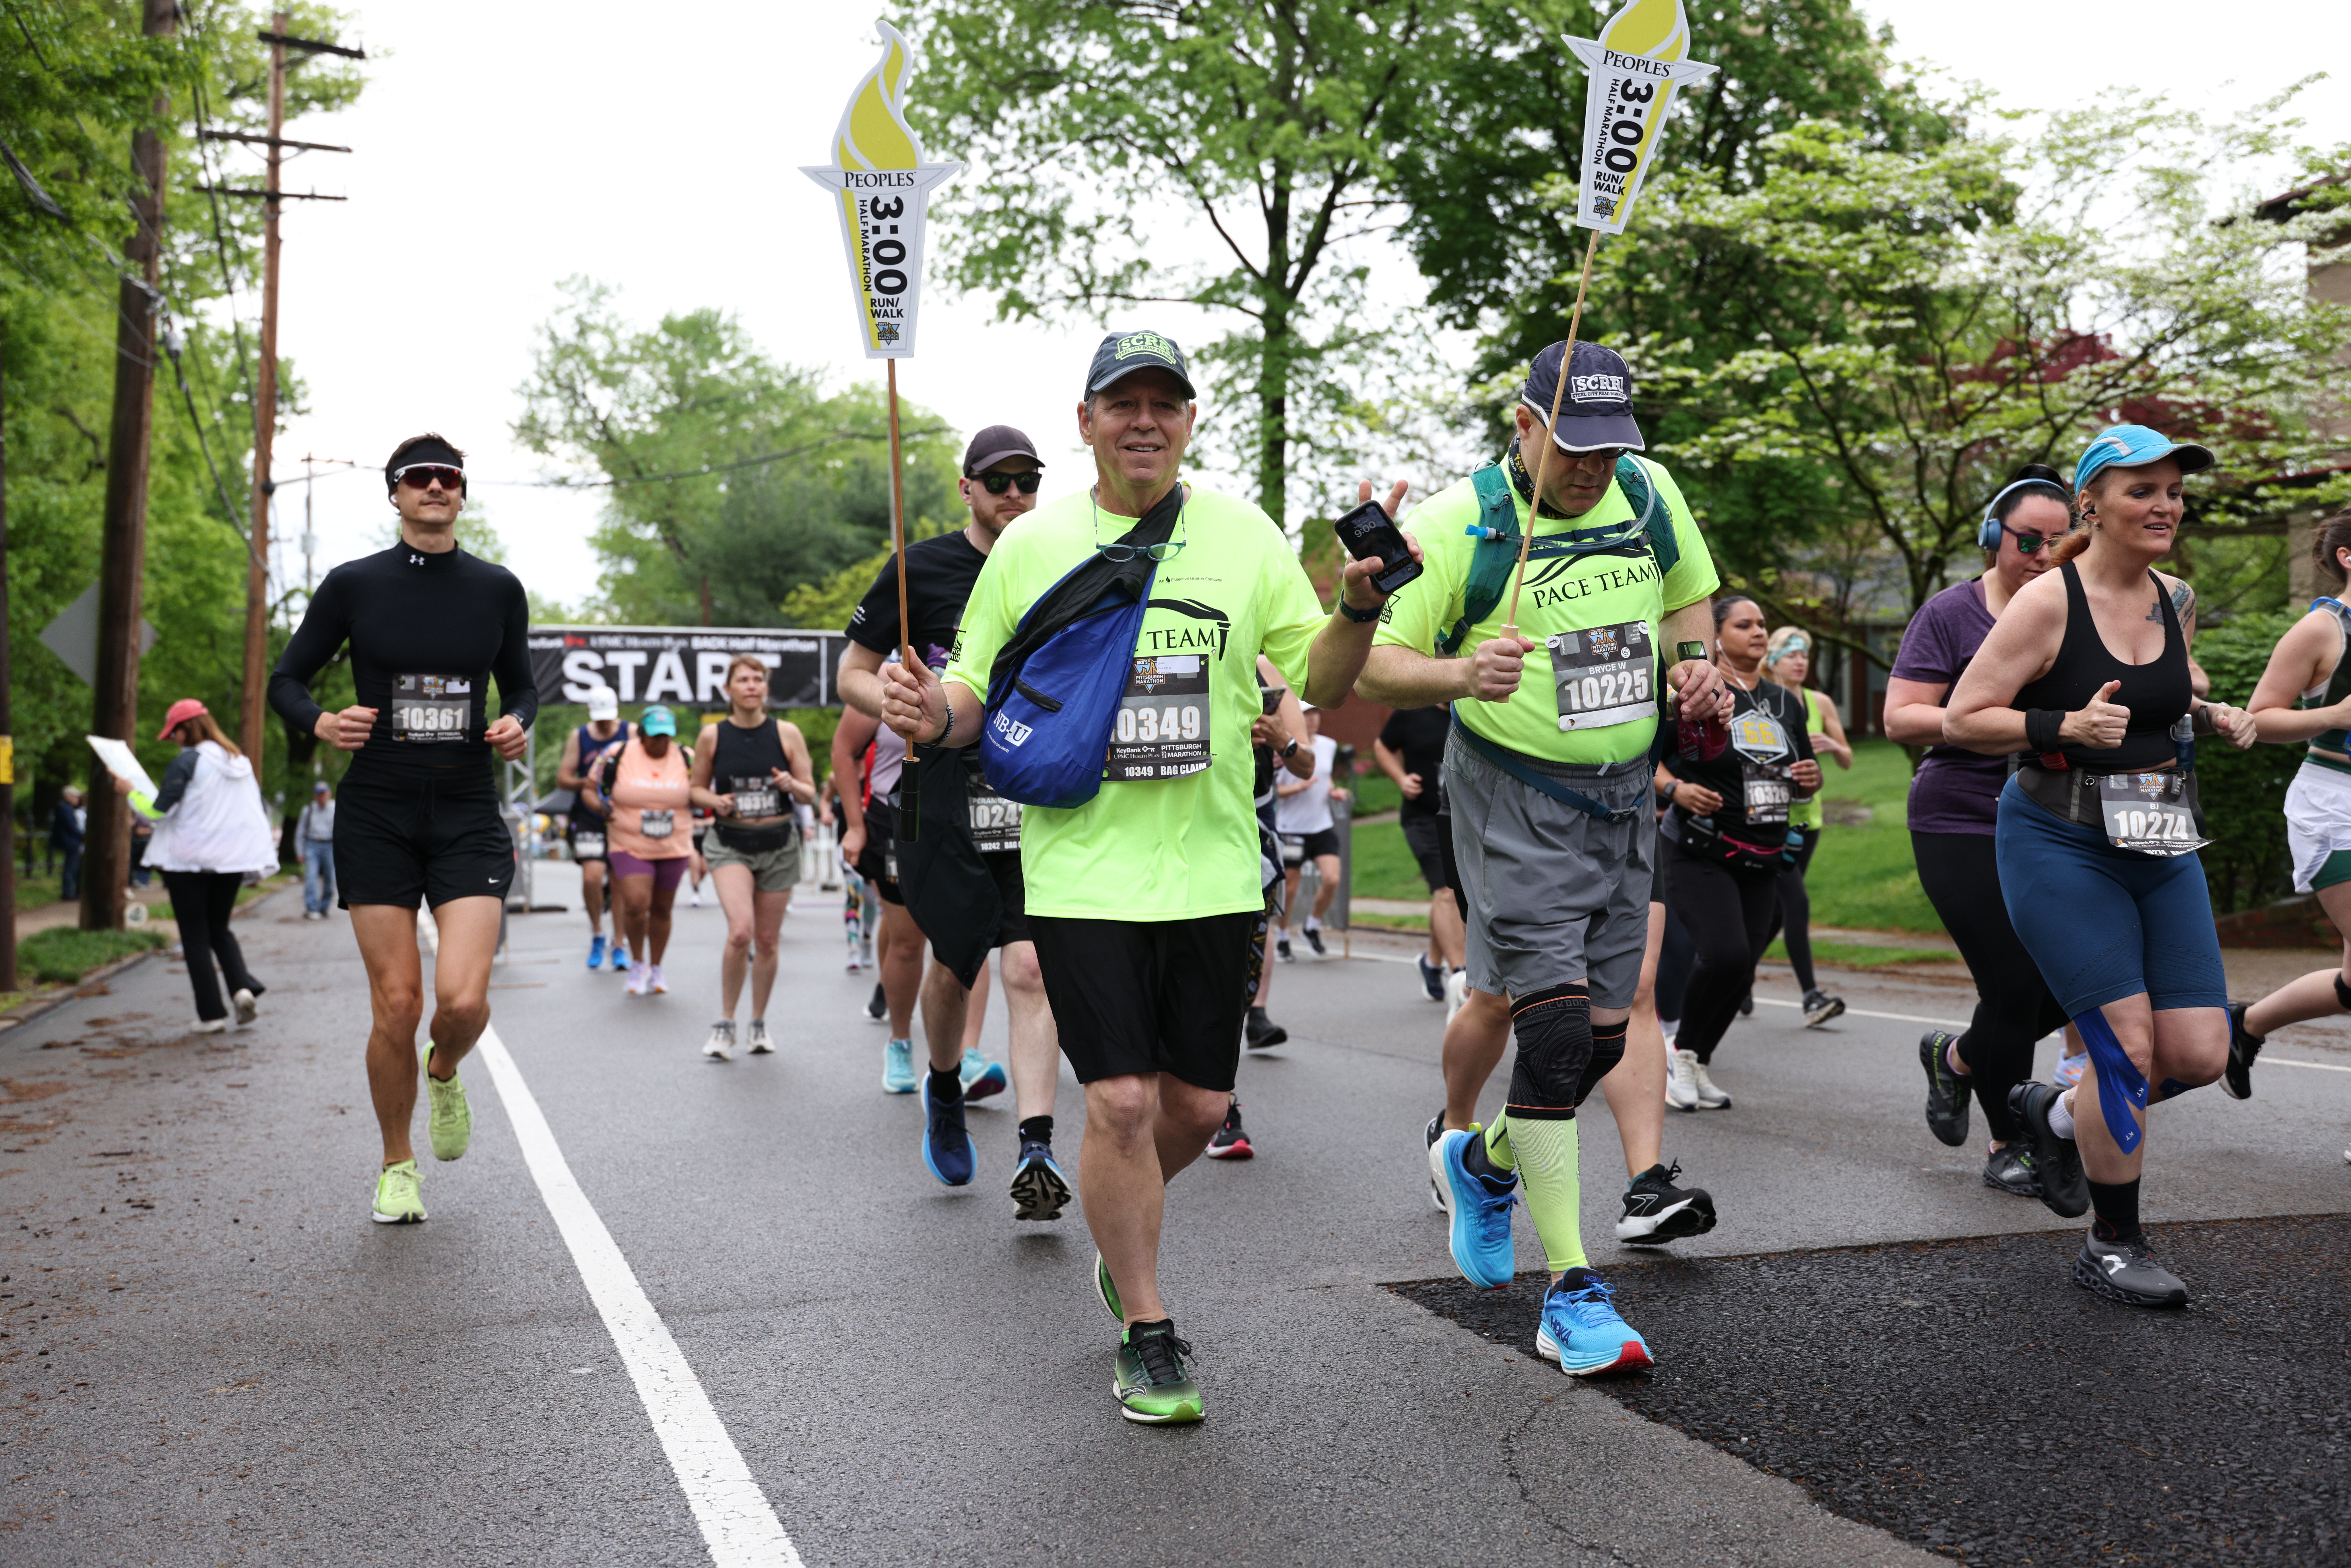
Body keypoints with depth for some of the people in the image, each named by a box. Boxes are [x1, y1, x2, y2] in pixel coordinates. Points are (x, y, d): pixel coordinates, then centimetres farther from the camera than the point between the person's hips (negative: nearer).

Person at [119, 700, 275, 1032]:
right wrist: (265, 841, 27)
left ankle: (212, 1014, 3)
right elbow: (261, 811, 12)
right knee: (219, 928, 19)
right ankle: (243, 986, -5)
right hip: (231, 860, 6)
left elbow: (158, 813, -12)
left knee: (195, 936, 5)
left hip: (189, 861, -6)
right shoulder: (242, 762, 8)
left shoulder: (187, 762, -12)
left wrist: (130, 792, 3)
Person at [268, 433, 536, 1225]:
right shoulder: (353, 585, 1)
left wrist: (518, 724, -5)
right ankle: (397, 1166, 21)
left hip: (468, 815, 1)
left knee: (463, 998, -14)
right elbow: (285, 681, 8)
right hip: (377, 812, -1)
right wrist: (322, 723, -13)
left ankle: (445, 1073, 24)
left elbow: (521, 686, 17)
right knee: (396, 1004, -2)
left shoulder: (499, 589, 5)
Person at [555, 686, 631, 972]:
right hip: (588, 818, 0)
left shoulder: (631, 733, 3)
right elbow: (562, 778, 7)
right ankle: (597, 934, 10)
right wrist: (586, 783, -12)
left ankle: (619, 946, 11)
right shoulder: (578, 738, 7)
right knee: (591, 877, -14)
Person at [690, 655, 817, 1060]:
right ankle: (725, 1024, -2)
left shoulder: (787, 733, -1)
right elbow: (696, 787, 9)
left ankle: (759, 1025, 26)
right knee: (740, 932, -20)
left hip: (779, 846, 2)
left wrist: (792, 785, -18)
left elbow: (810, 792, 3)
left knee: (768, 941, 7)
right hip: (730, 845, -1)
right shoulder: (712, 735, -1)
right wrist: (714, 801, -12)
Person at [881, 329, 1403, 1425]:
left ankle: (1121, 1240, 41)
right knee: (1122, 1101, -7)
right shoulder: (1032, 545, 3)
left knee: (1198, 1105, 9)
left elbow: (1321, 682, 6)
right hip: (1083, 869, -2)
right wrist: (937, 716, -15)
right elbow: (981, 693, 7)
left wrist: (1360, 606, -13)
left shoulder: (1246, 535, 5)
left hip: (1211, 868, 2)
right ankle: (1148, 1335, 13)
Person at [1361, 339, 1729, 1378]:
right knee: (1555, 1026, -15)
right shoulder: (1461, 521, -12)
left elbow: (1689, 593, 22)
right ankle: (1570, 1295, -5)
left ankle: (1484, 1161, 39)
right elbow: (1375, 665, -12)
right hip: (1515, 796, -6)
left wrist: (1691, 660, 1)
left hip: (1624, 795, 6)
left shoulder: (1650, 493, 4)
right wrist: (1461, 675, -32)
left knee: (1605, 1035, 9)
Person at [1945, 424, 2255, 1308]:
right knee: (2129, 1044, -9)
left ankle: (2057, 1116, 30)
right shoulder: (2047, 602, -12)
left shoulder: (2173, 600, 8)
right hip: (2060, 845, -7)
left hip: (2162, 846, 7)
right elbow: (1962, 720, -12)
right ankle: (2112, 1249, 10)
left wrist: (2211, 718, 6)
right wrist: (2067, 725, -24)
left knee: (2200, 1053, 0)